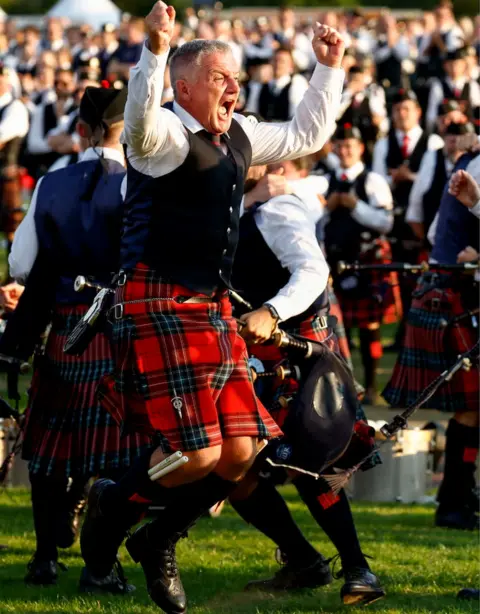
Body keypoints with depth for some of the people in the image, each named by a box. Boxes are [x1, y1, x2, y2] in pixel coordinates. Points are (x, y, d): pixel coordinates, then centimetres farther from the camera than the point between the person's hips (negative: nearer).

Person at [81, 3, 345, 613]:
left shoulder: (239, 137, 15)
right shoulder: (165, 135, -11)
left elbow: (306, 134, 30)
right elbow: (140, 121, -36)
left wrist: (328, 69, 24)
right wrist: (155, 50, -50)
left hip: (212, 310, 9)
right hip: (159, 305, -9)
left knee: (240, 451, 4)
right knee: (198, 453, -15)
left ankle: (159, 541, 25)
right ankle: (111, 500, 13)